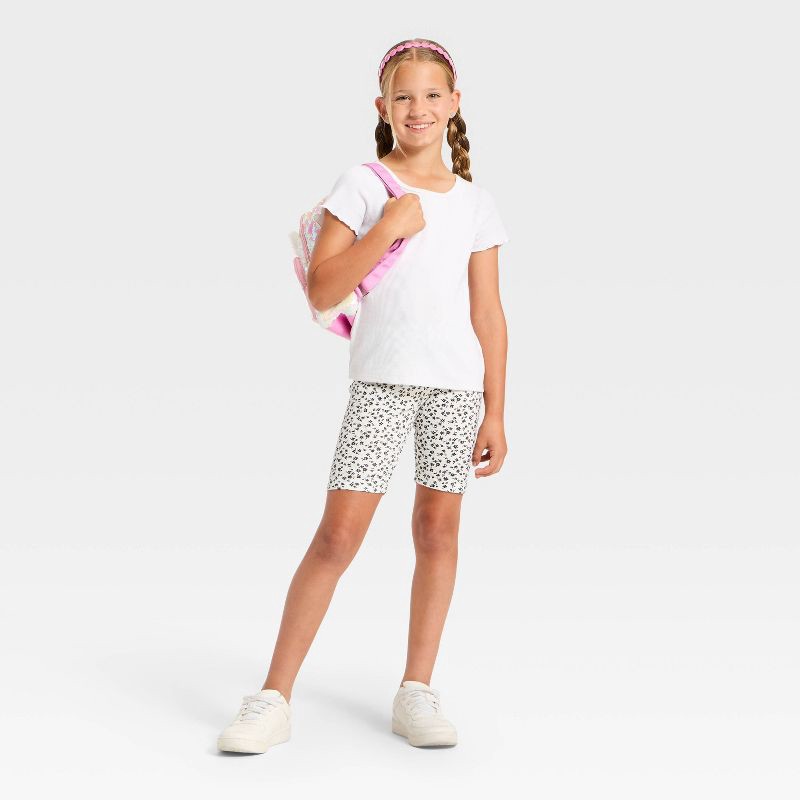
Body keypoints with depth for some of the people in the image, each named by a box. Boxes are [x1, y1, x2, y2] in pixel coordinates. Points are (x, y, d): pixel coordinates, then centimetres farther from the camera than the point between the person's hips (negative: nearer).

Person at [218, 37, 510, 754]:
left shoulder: (475, 203, 10)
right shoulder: (361, 185, 2)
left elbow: (488, 315, 9)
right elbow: (322, 291, -6)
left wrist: (495, 414, 6)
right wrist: (390, 226, -14)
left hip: (457, 383, 3)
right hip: (381, 379, -3)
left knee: (438, 530, 6)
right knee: (338, 534, -7)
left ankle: (417, 693, 16)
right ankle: (274, 699, 0)